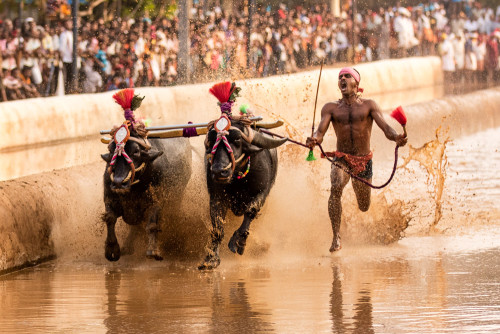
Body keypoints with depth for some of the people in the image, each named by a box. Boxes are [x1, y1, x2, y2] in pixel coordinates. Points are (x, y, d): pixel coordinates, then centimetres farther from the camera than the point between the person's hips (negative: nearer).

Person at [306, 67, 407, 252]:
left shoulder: (368, 105, 0)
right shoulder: (331, 108, 3)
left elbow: (385, 127, -12)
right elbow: (320, 131, -10)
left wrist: (396, 138, -36)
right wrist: (314, 140, -36)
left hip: (363, 161, 1)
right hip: (341, 159, -1)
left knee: (364, 208, 9)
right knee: (336, 188, -32)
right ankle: (336, 238, -31)